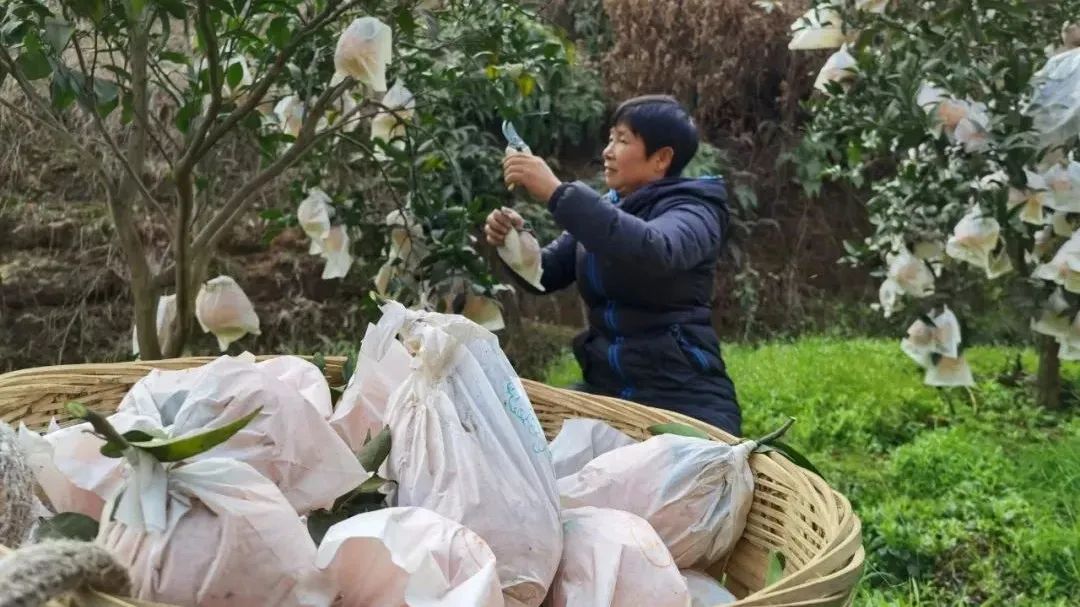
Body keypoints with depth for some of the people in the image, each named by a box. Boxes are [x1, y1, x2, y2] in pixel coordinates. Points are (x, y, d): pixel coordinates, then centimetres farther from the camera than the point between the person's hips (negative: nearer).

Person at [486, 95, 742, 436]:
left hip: (683, 399, -5)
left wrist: (557, 193, -33)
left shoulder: (692, 211, -7)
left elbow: (653, 252, -30)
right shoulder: (604, 211, 13)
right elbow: (544, 275, 13)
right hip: (604, 389, 6)